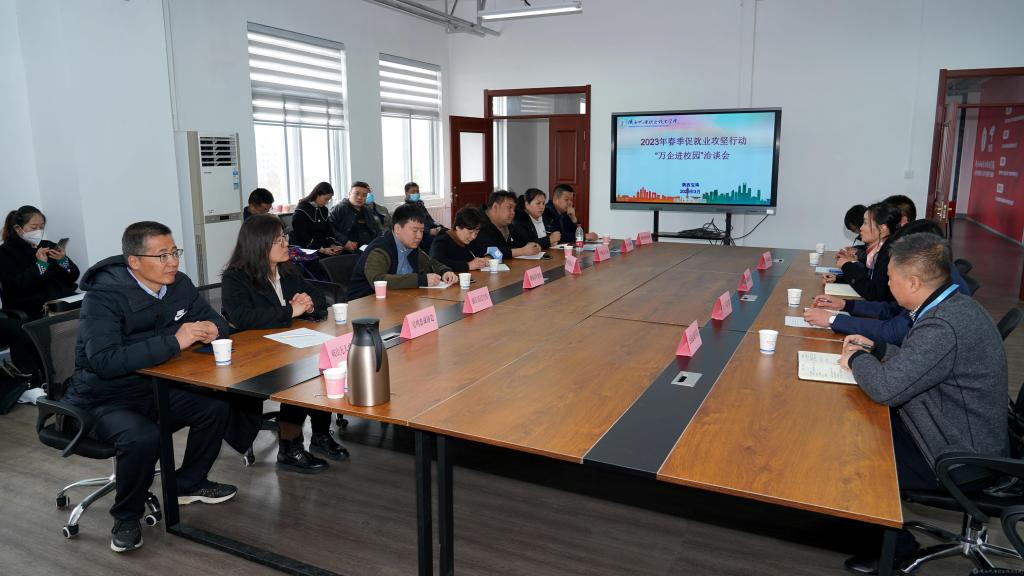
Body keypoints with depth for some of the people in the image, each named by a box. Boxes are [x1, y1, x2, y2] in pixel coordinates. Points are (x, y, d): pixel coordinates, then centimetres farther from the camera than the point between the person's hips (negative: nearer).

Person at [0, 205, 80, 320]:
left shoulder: (49, 246, 18)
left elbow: (74, 277, 12)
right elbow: (16, 286, -9)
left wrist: (63, 260, -7)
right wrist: (40, 264, -16)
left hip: (65, 299, 5)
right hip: (34, 310, -5)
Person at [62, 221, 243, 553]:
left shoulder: (179, 284, -2)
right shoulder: (104, 296, -22)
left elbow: (216, 321, 8)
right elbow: (105, 361, -35)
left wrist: (211, 329, -17)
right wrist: (174, 342, -37)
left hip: (154, 389, 6)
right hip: (102, 399, -6)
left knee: (218, 407, -14)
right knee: (143, 438, -33)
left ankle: (189, 484, 12)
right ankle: (126, 519, -4)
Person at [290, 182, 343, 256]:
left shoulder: (324, 210, 15)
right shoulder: (301, 211, -8)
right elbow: (302, 236, -15)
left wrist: (333, 245, -4)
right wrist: (322, 250, -23)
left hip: (322, 247, 7)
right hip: (305, 250, -7)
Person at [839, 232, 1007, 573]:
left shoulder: (941, 327, -32)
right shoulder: (955, 305, 0)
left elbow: (885, 387, -33)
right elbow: (917, 359, 15)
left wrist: (857, 359, -14)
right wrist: (875, 349, 4)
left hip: (960, 460, -9)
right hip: (965, 434, 9)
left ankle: (895, 545, 19)